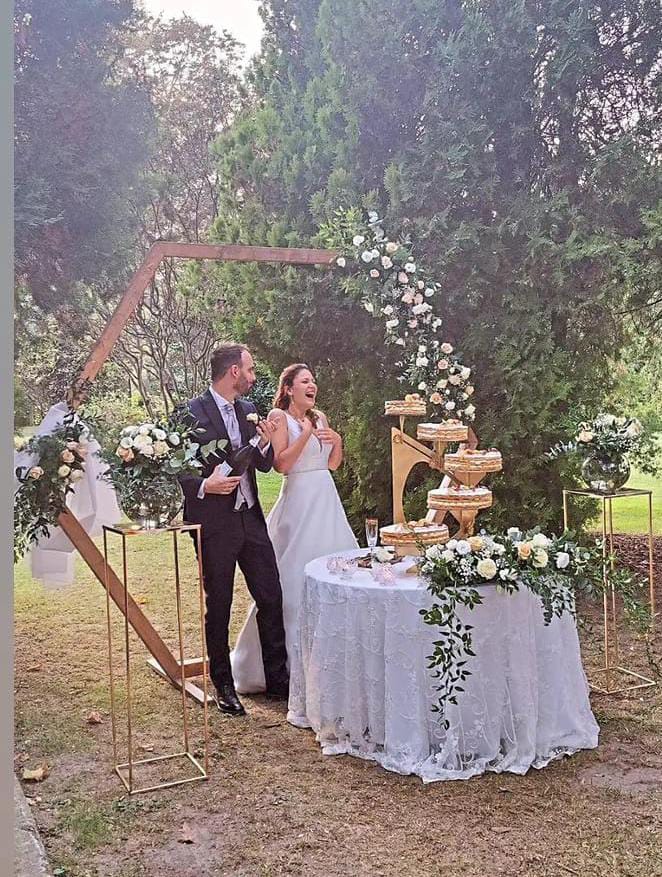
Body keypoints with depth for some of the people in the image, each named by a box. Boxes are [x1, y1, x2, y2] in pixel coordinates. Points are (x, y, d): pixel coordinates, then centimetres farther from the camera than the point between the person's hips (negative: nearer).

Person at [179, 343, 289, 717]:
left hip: (250, 518, 6)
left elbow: (265, 465, 13)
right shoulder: (192, 413, -10)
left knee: (271, 598, 8)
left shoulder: (249, 410, 10)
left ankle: (278, 679, 22)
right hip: (214, 522, -6)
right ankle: (224, 686, 22)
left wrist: (266, 443, -7)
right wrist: (204, 485, -23)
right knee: (219, 606, 7)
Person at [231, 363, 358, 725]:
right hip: (299, 504, -7)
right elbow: (281, 464, -14)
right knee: (296, 582, -4)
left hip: (327, 502, 7)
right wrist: (305, 435, -21)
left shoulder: (320, 417, 14)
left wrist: (337, 441, -1)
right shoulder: (280, 417, -5)